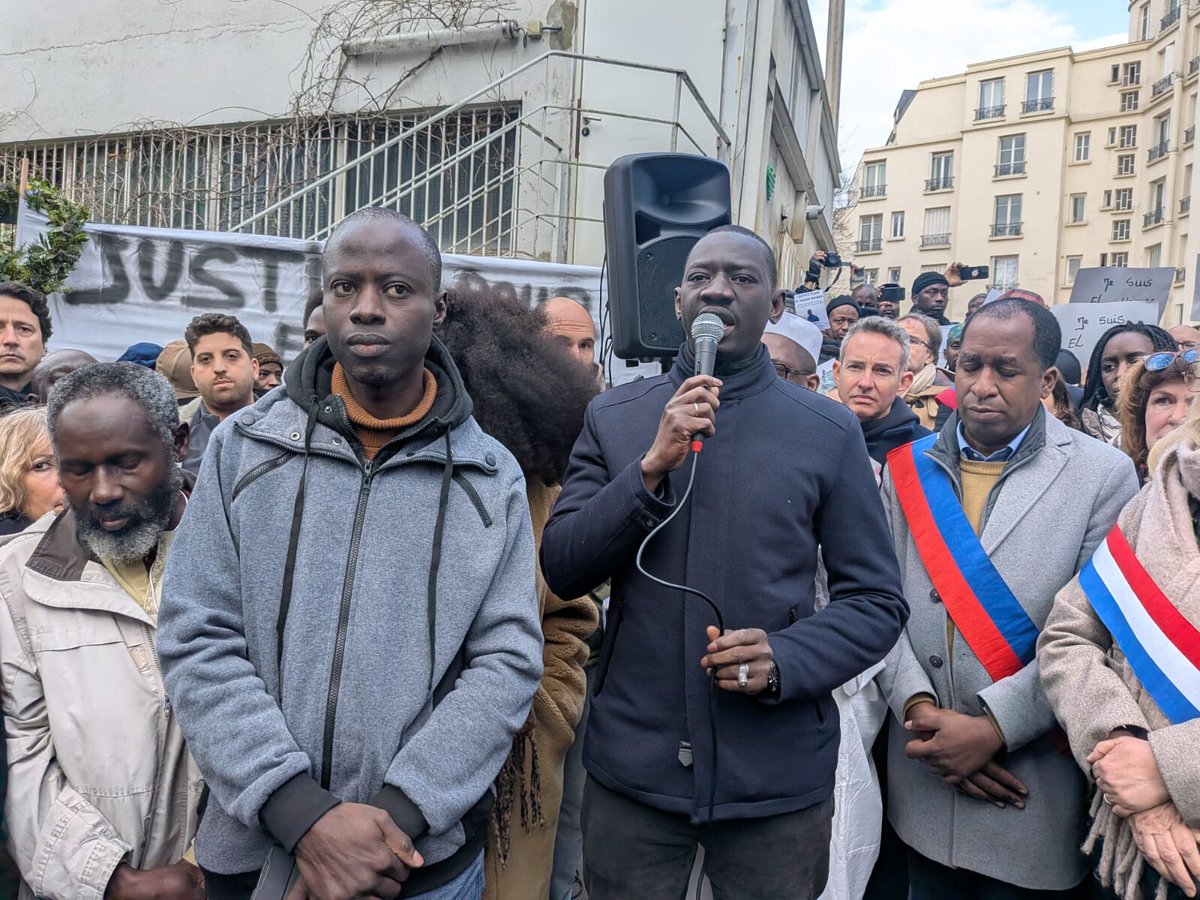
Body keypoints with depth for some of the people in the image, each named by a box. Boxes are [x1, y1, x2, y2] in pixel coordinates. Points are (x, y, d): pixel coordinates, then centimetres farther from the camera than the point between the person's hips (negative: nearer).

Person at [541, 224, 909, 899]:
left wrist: (785, 659, -18)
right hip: (631, 764, 1)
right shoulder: (613, 418, 1)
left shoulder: (830, 432, -2)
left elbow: (877, 600, 0)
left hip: (778, 776, 0)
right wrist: (652, 466, -18)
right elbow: (563, 571, -5)